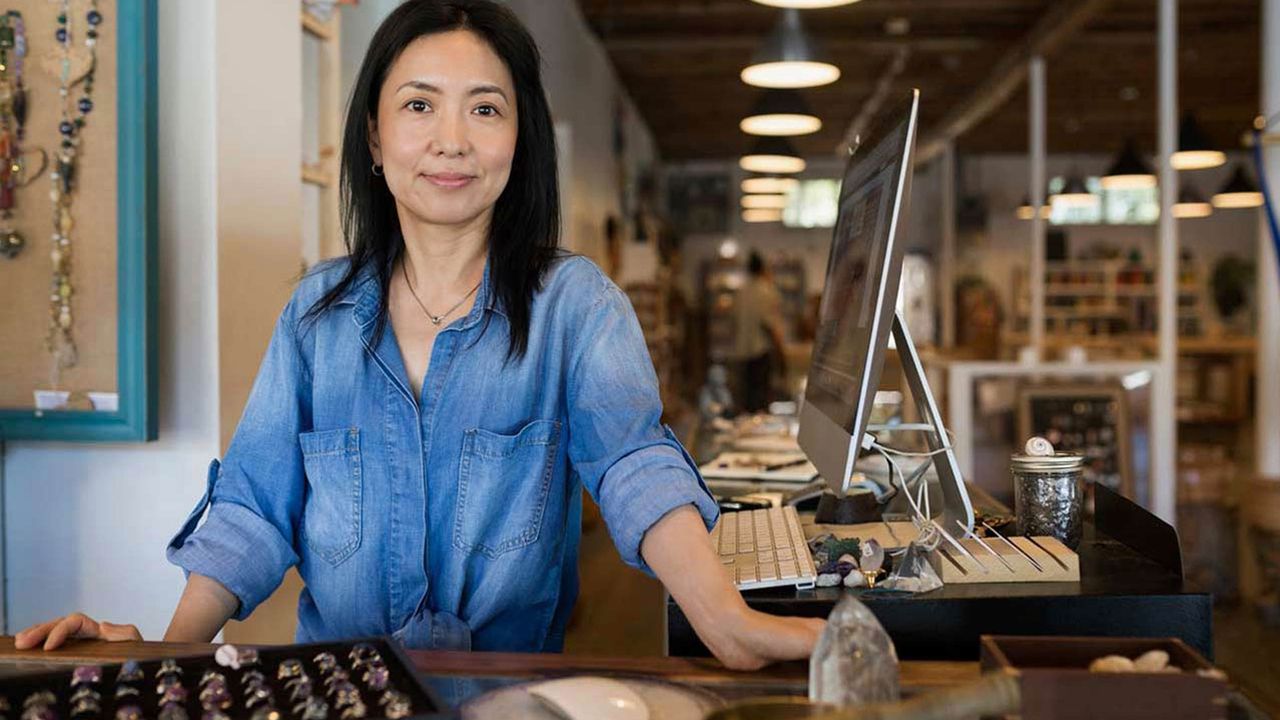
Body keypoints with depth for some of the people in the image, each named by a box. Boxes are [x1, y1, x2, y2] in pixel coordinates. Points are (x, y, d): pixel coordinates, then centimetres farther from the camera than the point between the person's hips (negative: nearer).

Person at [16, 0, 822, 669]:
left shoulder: (575, 304, -3)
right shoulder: (320, 308, 7)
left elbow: (635, 461, -18)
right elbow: (255, 504, 5)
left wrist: (728, 622, -35)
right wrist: (175, 648, -10)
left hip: (515, 683, -1)